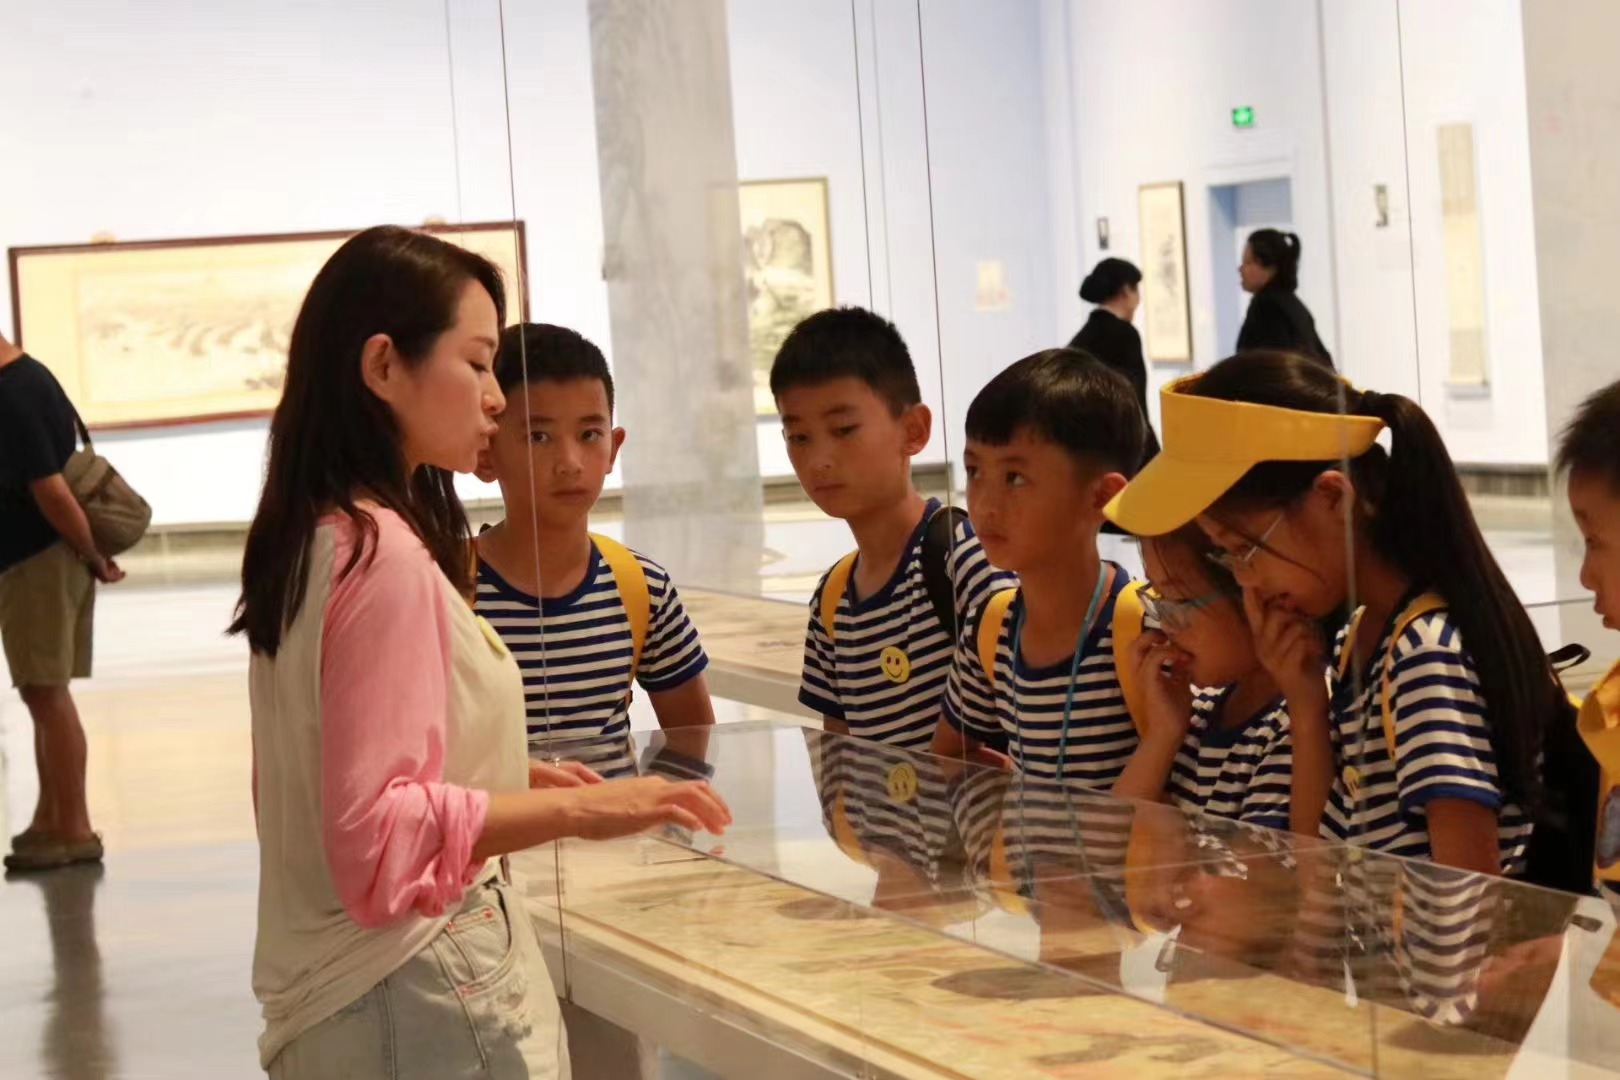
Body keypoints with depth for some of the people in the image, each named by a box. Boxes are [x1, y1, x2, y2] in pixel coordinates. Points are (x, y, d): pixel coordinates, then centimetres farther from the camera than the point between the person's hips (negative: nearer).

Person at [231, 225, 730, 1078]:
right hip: (421, 1004, -10)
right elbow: (377, 834, -22)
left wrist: (506, 780, 14)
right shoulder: (384, 555, -18)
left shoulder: (309, 543, 10)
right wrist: (572, 810, -23)